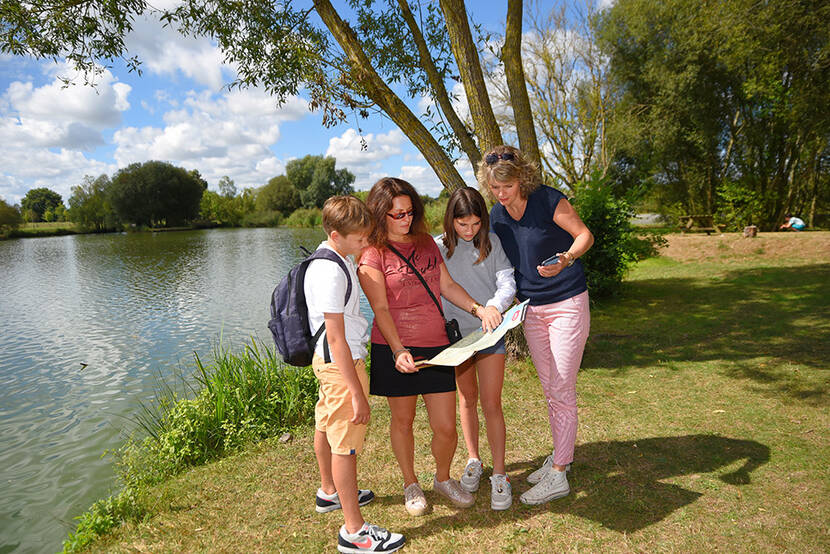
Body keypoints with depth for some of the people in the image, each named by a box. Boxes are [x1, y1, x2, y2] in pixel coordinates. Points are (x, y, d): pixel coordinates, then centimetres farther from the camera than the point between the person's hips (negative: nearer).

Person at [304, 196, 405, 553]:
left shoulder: (336, 257, 5)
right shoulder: (331, 273, -25)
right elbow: (336, 338, -27)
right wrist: (357, 393, -25)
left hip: (328, 361, 11)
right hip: (342, 364, -11)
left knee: (327, 424, 25)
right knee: (346, 443, -1)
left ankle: (330, 492, 48)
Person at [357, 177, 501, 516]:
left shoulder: (426, 242, 12)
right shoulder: (372, 254, -5)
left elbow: (447, 286, 13)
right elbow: (380, 309, -12)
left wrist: (478, 309, -1)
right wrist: (398, 350, -23)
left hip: (436, 346, 4)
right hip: (396, 351, -4)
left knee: (446, 427, 5)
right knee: (403, 421, 13)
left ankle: (443, 479, 35)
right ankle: (411, 485, 37)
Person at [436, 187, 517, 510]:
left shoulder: (492, 242, -3)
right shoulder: (438, 247, -2)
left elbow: (507, 282, -9)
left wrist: (495, 305, -30)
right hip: (456, 333, 2)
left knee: (491, 404, -2)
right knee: (467, 399, 16)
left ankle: (499, 475, 10)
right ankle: (473, 461, 34)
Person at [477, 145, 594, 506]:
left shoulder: (548, 200, -14)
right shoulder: (496, 216, 2)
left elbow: (584, 235, -8)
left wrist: (565, 259, -27)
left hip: (567, 303, -5)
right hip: (531, 309, 6)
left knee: (562, 391, -2)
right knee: (549, 389, 15)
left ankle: (557, 475, 8)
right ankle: (561, 453, 32)